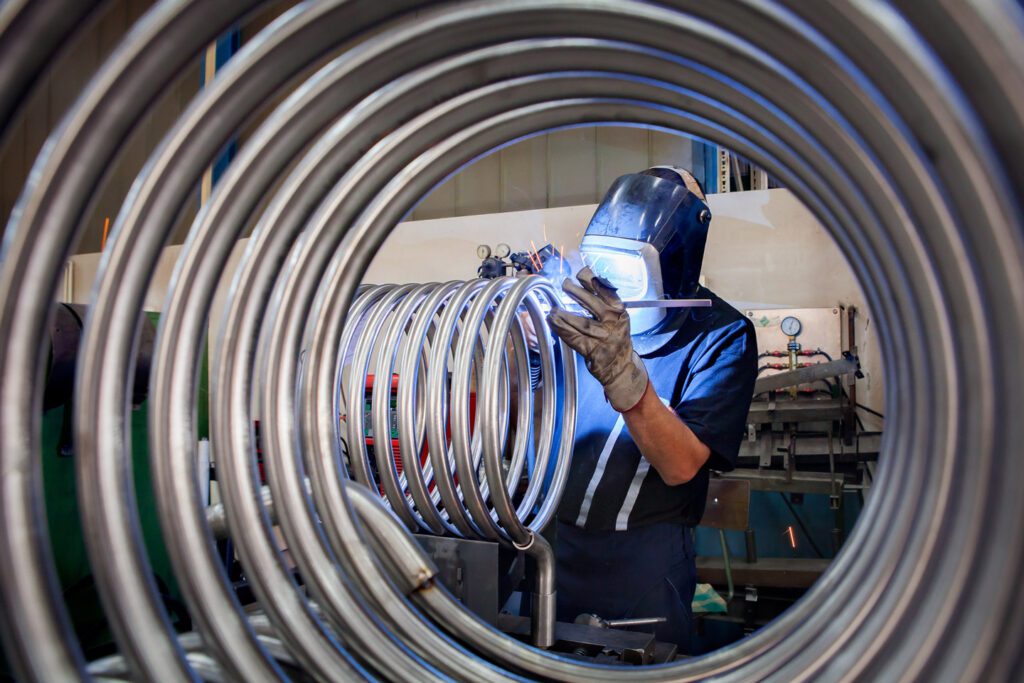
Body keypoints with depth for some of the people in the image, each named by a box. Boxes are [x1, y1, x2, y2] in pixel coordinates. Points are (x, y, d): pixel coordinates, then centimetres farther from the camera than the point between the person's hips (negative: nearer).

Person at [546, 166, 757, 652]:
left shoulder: (721, 335, -11)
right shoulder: (588, 315, -2)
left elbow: (681, 465, -21)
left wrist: (623, 375, -38)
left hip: (640, 557, -4)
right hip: (549, 538, 4)